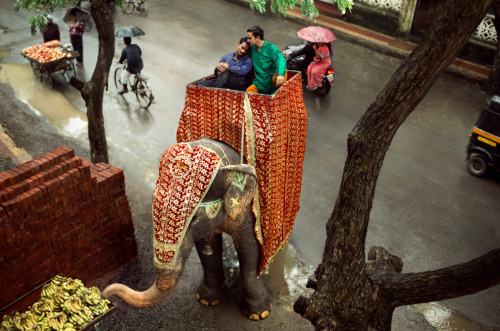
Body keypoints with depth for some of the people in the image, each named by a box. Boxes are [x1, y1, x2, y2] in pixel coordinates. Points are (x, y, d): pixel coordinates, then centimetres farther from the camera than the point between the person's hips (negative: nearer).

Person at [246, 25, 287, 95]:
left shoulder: (271, 47, -4)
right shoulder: (252, 48, 12)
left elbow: (281, 60, -22)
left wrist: (280, 74, -41)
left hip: (272, 82, -4)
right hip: (259, 84, 4)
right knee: (249, 91, -25)